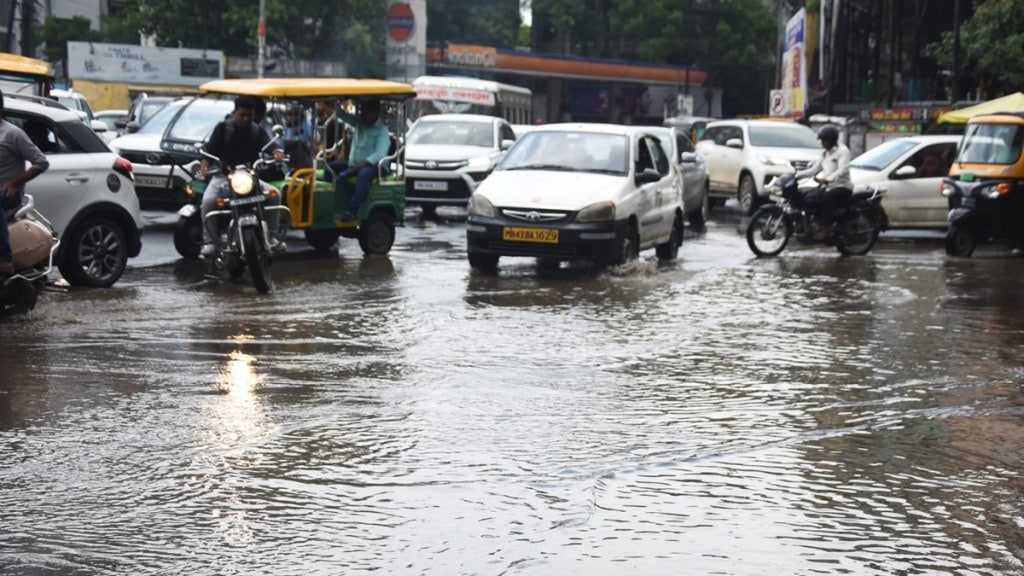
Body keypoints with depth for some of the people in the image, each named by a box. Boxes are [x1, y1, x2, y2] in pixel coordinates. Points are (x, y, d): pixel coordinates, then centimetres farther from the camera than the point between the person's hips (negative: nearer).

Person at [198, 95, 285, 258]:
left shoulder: (258, 131, 10)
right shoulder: (223, 128, 3)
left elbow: (269, 143, -8)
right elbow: (210, 148, -4)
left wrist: (277, 151, -32)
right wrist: (205, 164, -25)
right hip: (223, 175, -3)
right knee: (208, 200, -31)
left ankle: (272, 236, -10)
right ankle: (209, 241, -22)